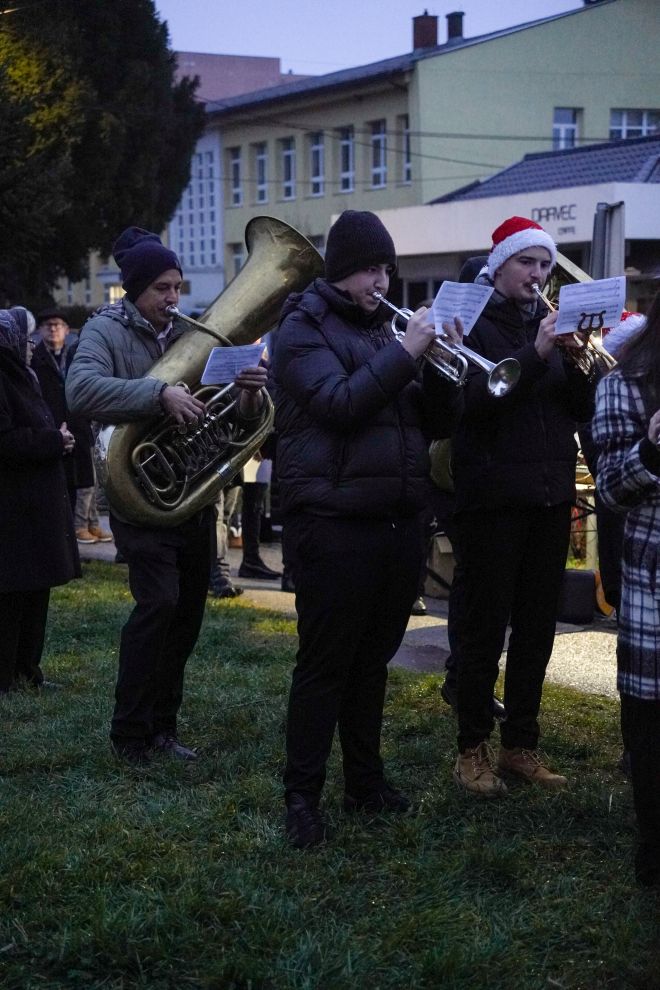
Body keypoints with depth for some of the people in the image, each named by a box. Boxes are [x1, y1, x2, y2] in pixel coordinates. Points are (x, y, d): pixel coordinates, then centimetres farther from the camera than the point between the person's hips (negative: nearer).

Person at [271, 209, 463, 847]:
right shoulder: (303, 330, -2)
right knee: (324, 663, -3)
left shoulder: (382, 329, 17)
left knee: (372, 659, 13)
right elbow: (341, 403, -20)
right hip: (333, 524, -6)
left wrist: (440, 370, -4)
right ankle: (302, 796, 4)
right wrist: (406, 352, -18)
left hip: (397, 524, 7)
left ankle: (365, 780, 24)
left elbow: (436, 423, 14)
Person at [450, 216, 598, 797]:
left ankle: (521, 744, 19)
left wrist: (579, 363, -10)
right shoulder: (472, 323, -2)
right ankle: (473, 749, 9)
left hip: (550, 496, 6)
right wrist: (534, 354, -24)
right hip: (492, 497, -5)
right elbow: (472, 399, -17)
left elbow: (582, 411, 8)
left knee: (537, 628, 9)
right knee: (484, 628, -1)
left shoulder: (550, 324, 14)